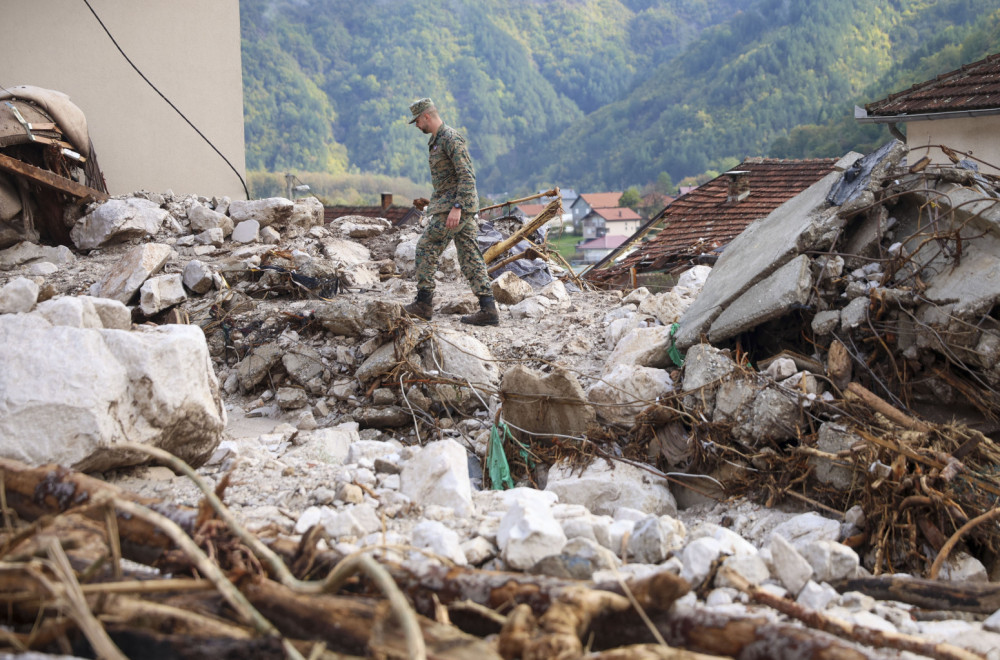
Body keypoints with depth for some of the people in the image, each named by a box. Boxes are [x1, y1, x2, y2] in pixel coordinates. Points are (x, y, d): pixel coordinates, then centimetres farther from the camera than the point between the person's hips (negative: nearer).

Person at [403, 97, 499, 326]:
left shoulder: (451, 139, -13)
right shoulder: (437, 140, 19)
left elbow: (467, 176, -20)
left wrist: (457, 207, -26)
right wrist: (435, 204, 28)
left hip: (455, 206, -10)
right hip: (457, 207, 10)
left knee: (426, 248, -5)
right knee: (470, 257, 5)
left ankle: (424, 304, 1)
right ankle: (488, 309, 1)